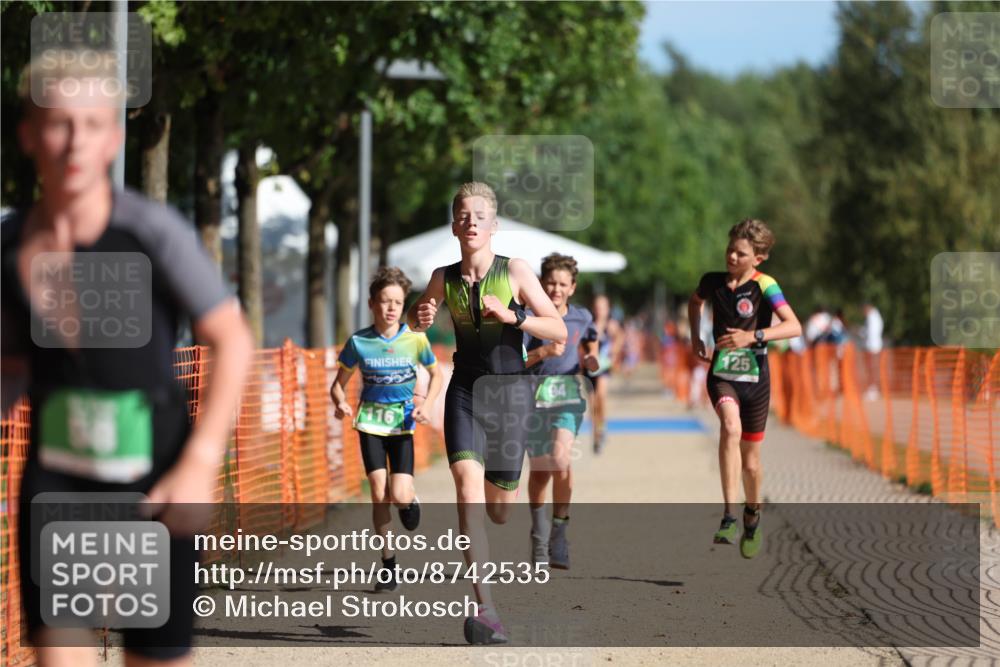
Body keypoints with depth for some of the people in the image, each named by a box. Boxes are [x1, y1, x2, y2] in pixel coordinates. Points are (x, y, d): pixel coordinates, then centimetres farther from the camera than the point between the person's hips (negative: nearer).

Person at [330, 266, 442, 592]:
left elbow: (436, 375, 8)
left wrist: (427, 404, -9)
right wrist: (341, 403, -20)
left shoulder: (415, 339, -7)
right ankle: (388, 565, 4)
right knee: (379, 494, -8)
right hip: (370, 422, 0)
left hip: (403, 422, 0)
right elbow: (339, 383, 2)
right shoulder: (359, 342, -6)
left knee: (400, 496, -13)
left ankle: (411, 500, 27)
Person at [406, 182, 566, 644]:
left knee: (499, 510, 4)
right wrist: (420, 317, -6)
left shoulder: (515, 272, -6)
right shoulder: (444, 278, 0)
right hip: (465, 389, 1)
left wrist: (513, 315, -23)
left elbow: (559, 331, -8)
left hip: (509, 389, -1)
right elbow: (416, 318, 18)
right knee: (467, 485, -22)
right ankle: (484, 609, -25)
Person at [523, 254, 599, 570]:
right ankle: (539, 535, 28)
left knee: (560, 460, -22)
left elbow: (590, 342, 25)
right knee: (539, 469, 8)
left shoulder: (582, 317, 4)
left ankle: (559, 533, -13)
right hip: (535, 396, 0)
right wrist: (544, 352, -26)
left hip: (568, 395, 0)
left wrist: (591, 360, 3)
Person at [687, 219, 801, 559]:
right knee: (731, 428, -30)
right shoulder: (713, 282, 2)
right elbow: (695, 301, 27)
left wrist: (753, 336, -31)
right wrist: (695, 337, 15)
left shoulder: (764, 286, -10)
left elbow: (794, 326, -21)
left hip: (755, 378, -1)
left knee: (750, 459, 8)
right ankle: (728, 515, -33)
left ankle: (752, 518, 36)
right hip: (722, 374, 1)